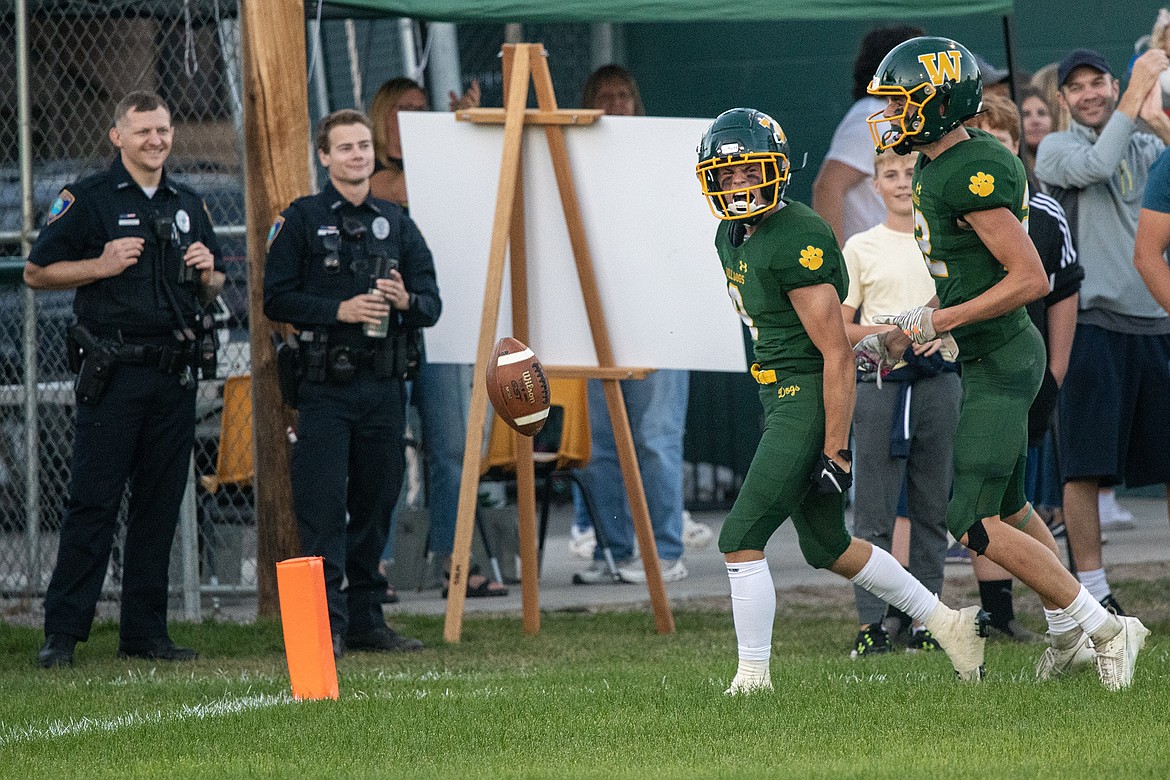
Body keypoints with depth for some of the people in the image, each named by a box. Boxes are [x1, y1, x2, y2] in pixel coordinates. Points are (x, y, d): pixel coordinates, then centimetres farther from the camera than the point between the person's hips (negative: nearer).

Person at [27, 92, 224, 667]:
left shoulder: (189, 205, 16)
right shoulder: (87, 200, -1)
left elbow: (214, 289, 24)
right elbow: (36, 272, -1)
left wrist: (207, 274, 2)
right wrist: (102, 265, -13)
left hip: (175, 374, 5)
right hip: (113, 375, -5)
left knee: (160, 506, 6)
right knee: (93, 502, -7)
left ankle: (144, 632, 12)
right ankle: (63, 632, -5)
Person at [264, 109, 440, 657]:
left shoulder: (395, 223, 14)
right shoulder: (302, 220, 1)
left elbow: (431, 303, 13)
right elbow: (277, 299, -4)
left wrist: (406, 301, -10)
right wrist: (339, 310, -16)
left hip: (384, 386, 5)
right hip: (325, 385, -5)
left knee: (375, 504, 8)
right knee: (323, 508, -9)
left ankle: (366, 619, 15)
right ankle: (328, 624, -11)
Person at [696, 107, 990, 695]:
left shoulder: (796, 240, -20)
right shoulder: (733, 236, 9)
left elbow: (838, 355, -20)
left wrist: (835, 449, -20)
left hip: (812, 399, -10)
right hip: (782, 402, 10)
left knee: (740, 540, -10)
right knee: (827, 548, 18)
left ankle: (753, 679, -2)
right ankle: (948, 624, 29)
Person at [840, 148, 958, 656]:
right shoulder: (860, 248, 6)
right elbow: (838, 329, 5)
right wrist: (883, 333, -13)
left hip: (937, 380, 2)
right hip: (878, 381, -2)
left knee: (932, 509, 5)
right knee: (874, 509, -4)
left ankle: (923, 619, 11)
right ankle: (872, 623, -2)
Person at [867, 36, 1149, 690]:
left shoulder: (975, 174, -23)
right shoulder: (935, 168, 10)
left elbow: (1031, 278, -25)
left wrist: (942, 321, -23)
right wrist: (909, 330, 14)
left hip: (1002, 360, -10)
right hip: (986, 360, 10)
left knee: (976, 525, -12)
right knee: (1009, 508, 21)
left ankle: (1105, 629, -4)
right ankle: (1070, 637, 33)